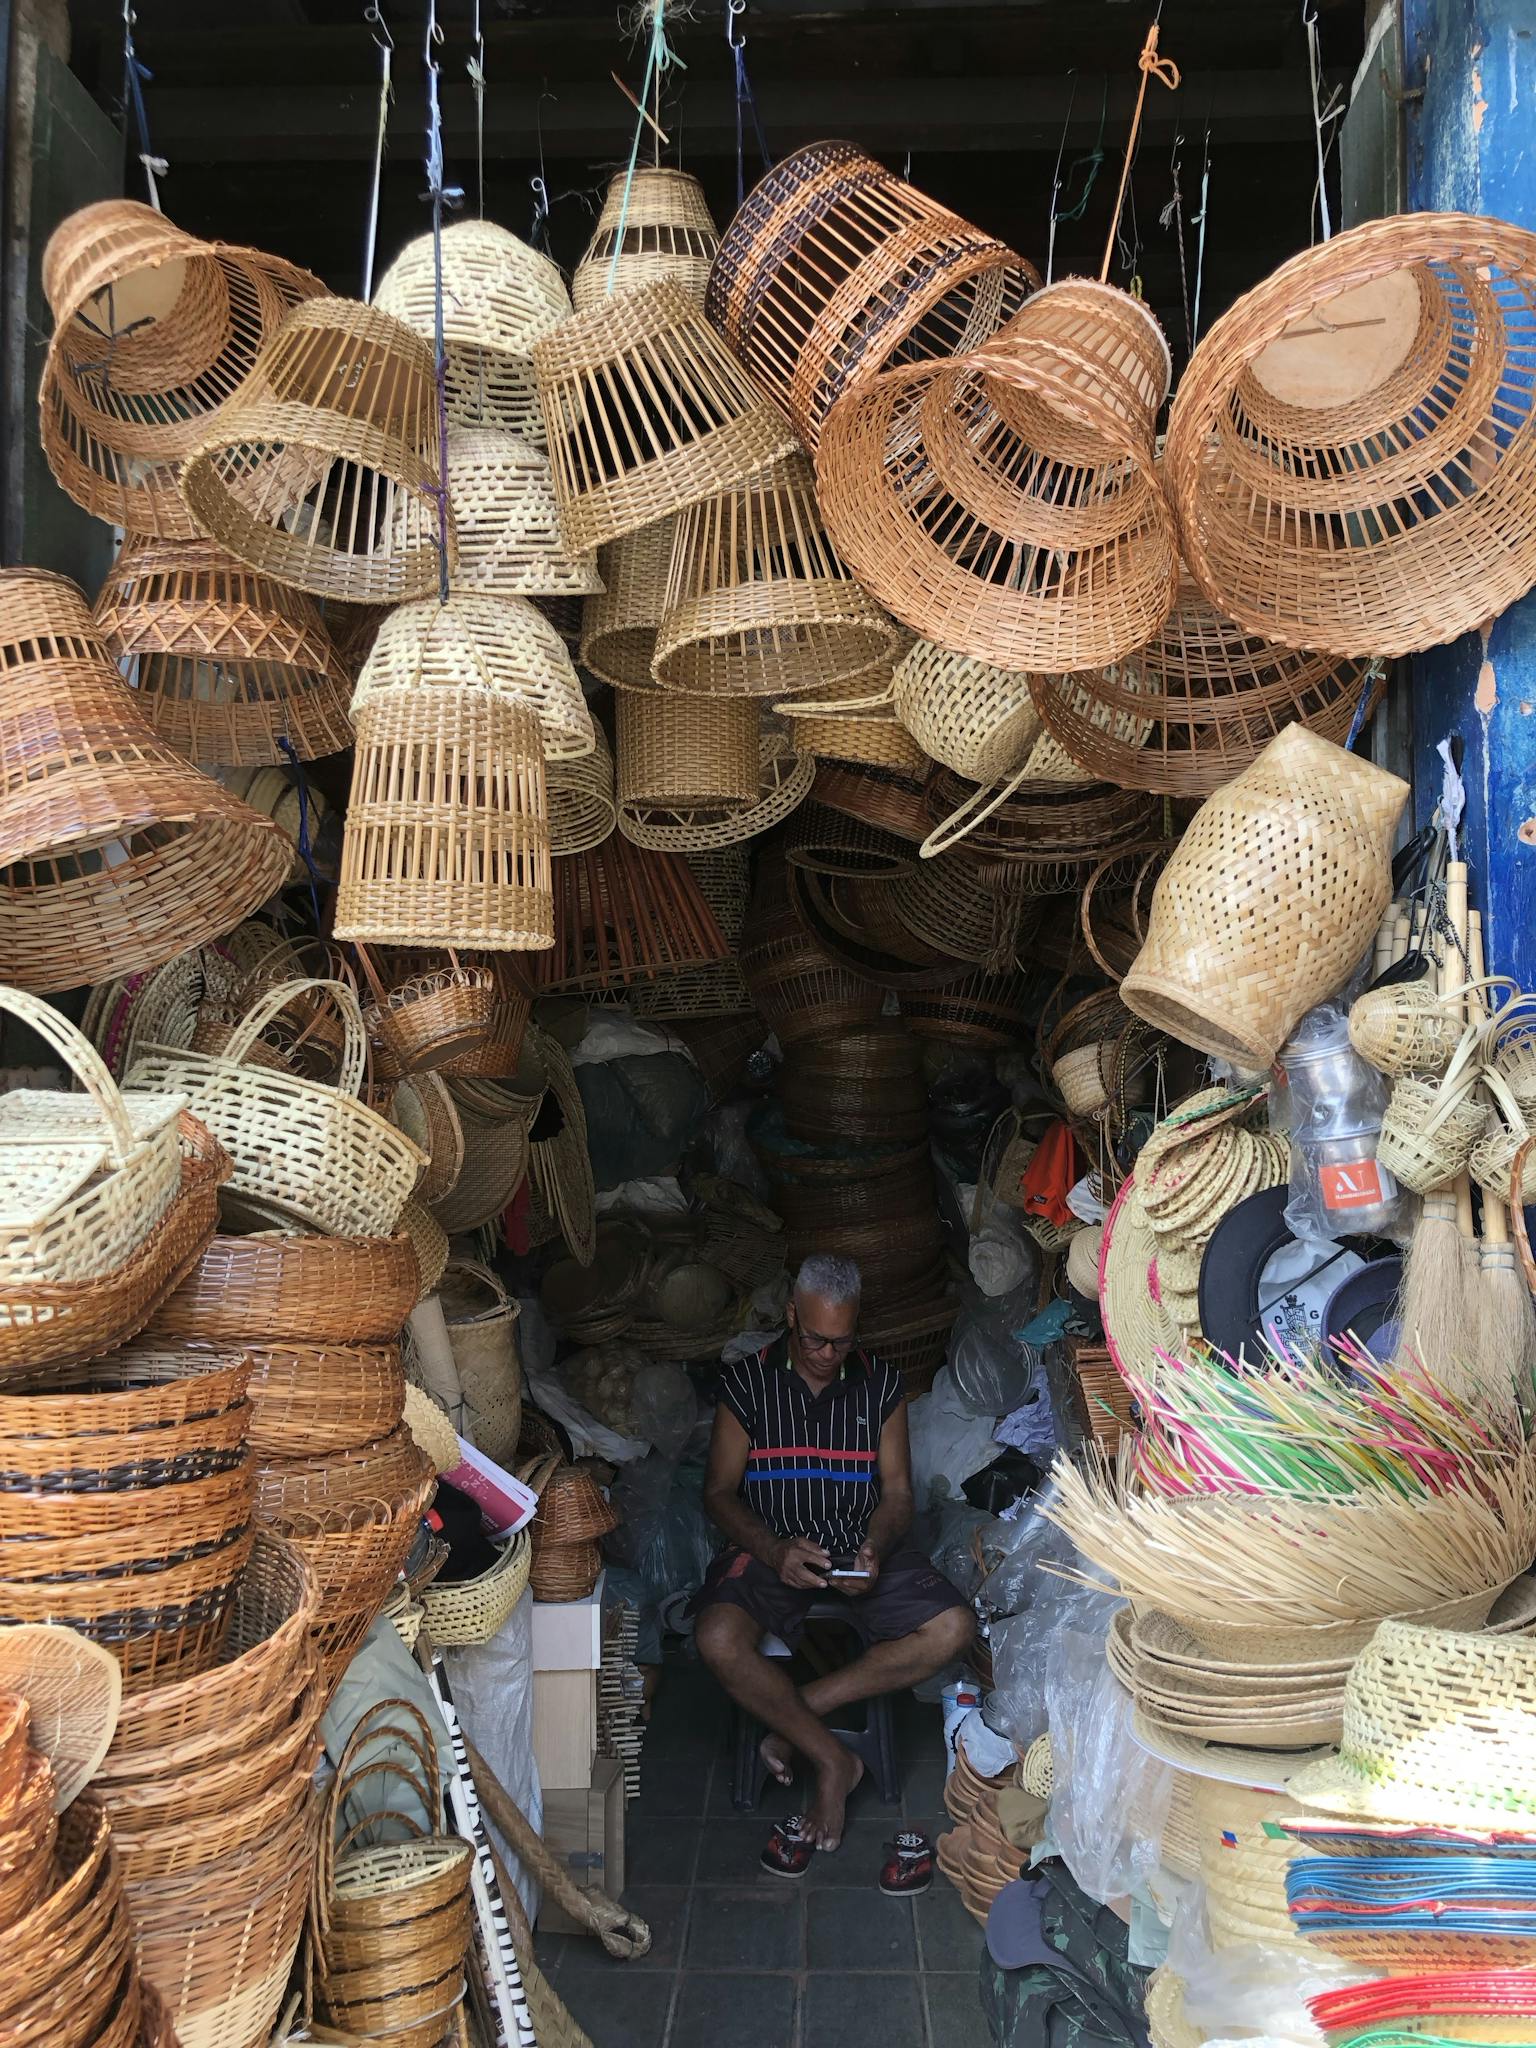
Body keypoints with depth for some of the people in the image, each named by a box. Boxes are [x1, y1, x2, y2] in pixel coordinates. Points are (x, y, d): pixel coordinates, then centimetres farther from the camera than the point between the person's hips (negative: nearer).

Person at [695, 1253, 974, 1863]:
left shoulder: (881, 1384, 4)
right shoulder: (746, 1383, -2)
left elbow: (897, 1491, 5)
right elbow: (720, 1492, -2)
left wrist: (876, 1550, -18)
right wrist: (775, 1551, -21)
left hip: (863, 1547, 2)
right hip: (772, 1548, -2)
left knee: (953, 1629, -24)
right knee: (718, 1638, -32)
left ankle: (795, 1712, -15)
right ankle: (833, 1760, -14)